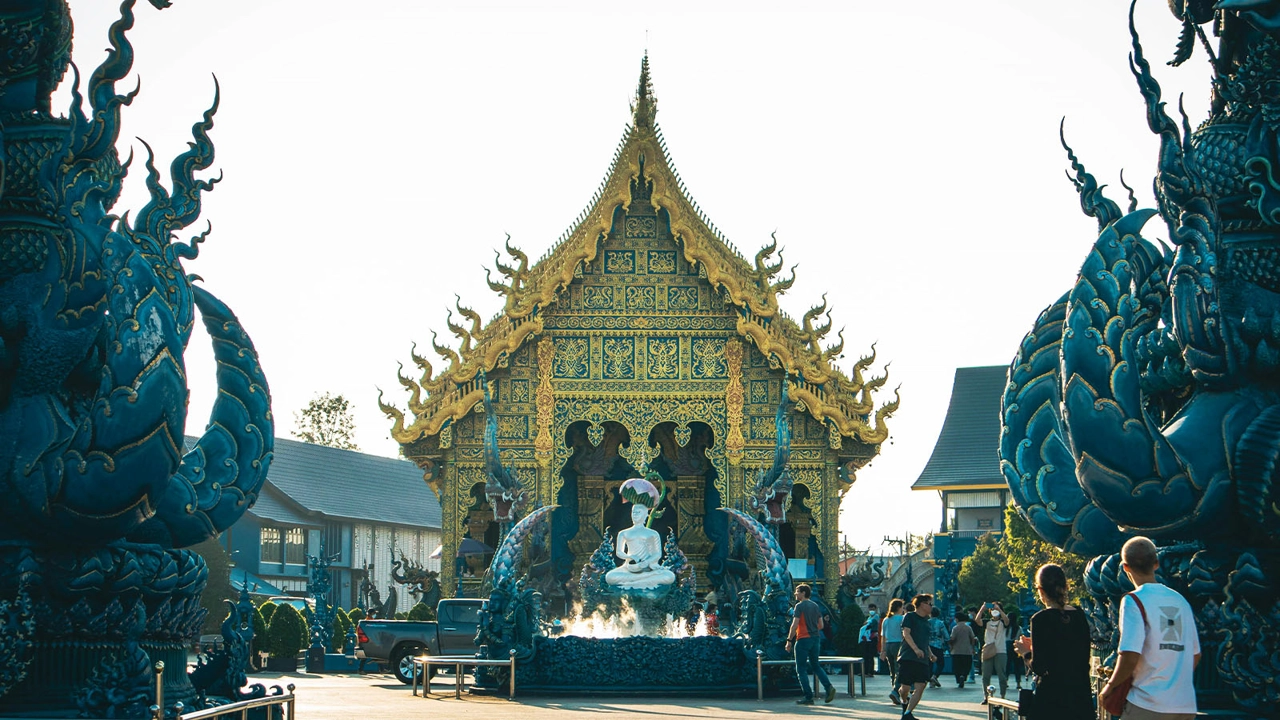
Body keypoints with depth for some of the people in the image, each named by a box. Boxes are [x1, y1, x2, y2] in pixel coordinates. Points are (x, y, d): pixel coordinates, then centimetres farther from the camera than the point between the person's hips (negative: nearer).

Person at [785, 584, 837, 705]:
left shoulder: (800, 606, -10)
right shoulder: (815, 606, 12)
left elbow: (795, 625, -17)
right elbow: (821, 625, 13)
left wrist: (789, 640, -12)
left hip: (803, 639, -7)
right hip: (816, 638, 7)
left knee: (801, 669, 1)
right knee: (815, 666, 18)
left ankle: (808, 697, -3)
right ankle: (829, 687, -2)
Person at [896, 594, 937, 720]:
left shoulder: (926, 621, 23)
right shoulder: (909, 616, 2)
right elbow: (906, 633, -11)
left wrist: (930, 654, 16)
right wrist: (916, 649, -23)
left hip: (923, 659, 6)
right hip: (908, 656, -6)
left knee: (920, 687, -10)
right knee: (905, 687, -5)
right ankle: (905, 701, 29)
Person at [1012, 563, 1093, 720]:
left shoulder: (1041, 619, -13)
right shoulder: (1080, 615, 5)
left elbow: (1038, 668, -16)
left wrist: (1026, 653, 5)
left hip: (1052, 699, -6)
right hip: (1081, 695, 6)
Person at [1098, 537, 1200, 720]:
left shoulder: (1134, 601, -8)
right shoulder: (1180, 600, 12)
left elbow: (1130, 656, -16)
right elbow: (1195, 655, 16)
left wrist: (1110, 687, -2)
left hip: (1149, 705, -6)